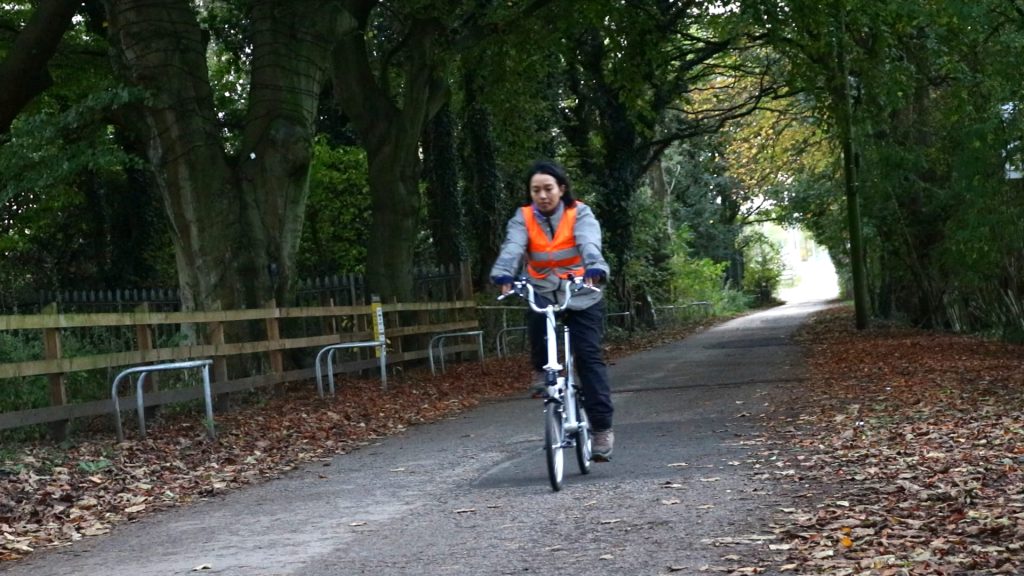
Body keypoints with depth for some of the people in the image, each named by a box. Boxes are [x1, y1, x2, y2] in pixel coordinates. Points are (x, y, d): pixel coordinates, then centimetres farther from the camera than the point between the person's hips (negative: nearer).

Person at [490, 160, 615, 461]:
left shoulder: (580, 214, -8)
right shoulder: (523, 218, -4)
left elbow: (589, 244, -28)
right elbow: (512, 247, -23)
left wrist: (594, 270, -49)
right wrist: (503, 275, -44)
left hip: (582, 295, -1)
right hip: (541, 292, 1)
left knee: (589, 356, -11)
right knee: (537, 313, -34)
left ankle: (602, 427, -8)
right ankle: (541, 369, -7)